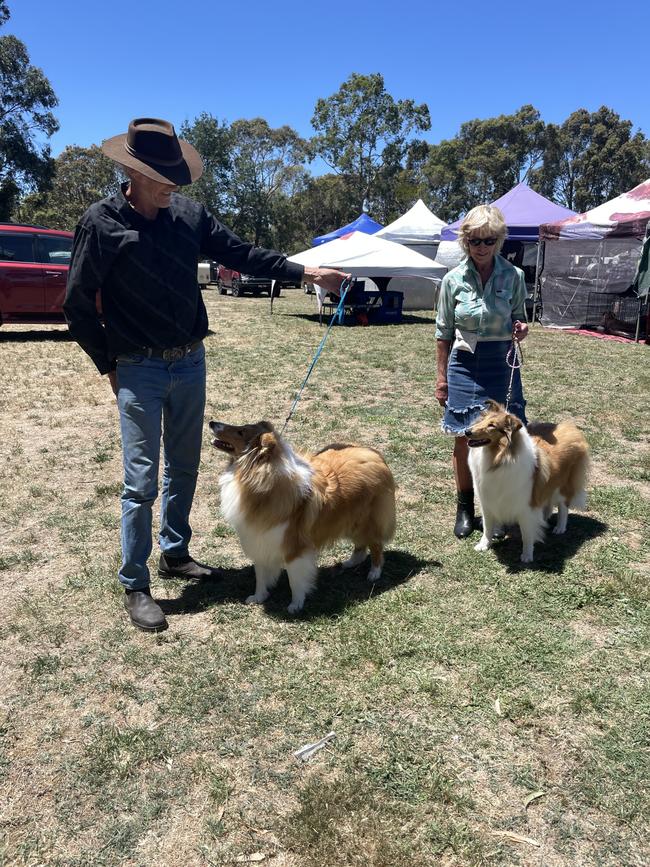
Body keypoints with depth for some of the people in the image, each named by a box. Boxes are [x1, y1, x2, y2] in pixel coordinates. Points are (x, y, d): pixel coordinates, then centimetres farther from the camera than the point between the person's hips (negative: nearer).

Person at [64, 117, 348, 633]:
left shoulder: (188, 215, 3)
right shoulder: (102, 222, -9)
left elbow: (242, 254, 7)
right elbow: (78, 305, -4)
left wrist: (307, 273, 3)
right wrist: (110, 366, -3)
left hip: (191, 363, 5)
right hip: (139, 371, -5)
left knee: (184, 467, 14)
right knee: (142, 479, -4)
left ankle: (175, 554, 33)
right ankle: (136, 587, 10)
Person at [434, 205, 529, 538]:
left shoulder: (513, 276, -1)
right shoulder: (453, 280, -3)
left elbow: (519, 318, 12)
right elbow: (443, 333, 3)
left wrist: (520, 329, -12)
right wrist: (441, 376, 3)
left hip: (502, 364, 1)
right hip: (464, 364, 0)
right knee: (464, 440, 5)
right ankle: (465, 507, 23)